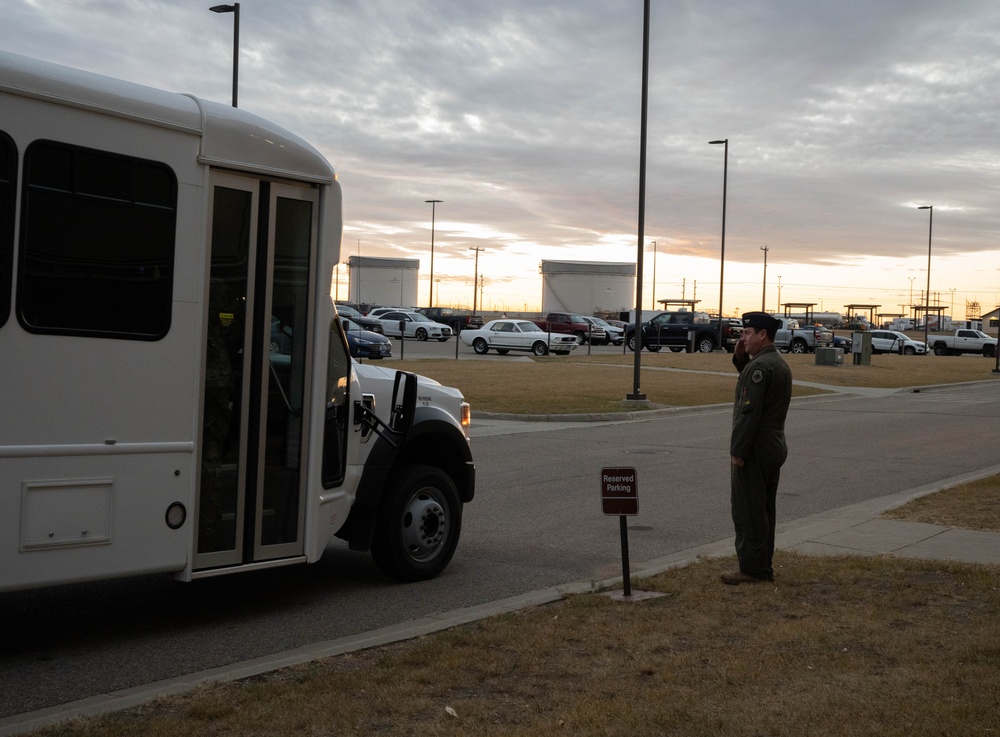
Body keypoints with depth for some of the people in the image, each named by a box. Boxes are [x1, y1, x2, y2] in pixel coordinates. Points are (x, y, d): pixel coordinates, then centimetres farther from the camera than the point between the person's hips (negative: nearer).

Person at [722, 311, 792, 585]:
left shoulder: (759, 366, -18)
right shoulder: (780, 364, 12)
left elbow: (749, 411, -23)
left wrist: (737, 451, -21)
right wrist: (740, 359, 10)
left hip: (754, 450, -10)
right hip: (774, 447, 10)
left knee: (747, 511, -3)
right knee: (763, 510, 16)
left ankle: (752, 569, 0)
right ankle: (763, 566, 23)